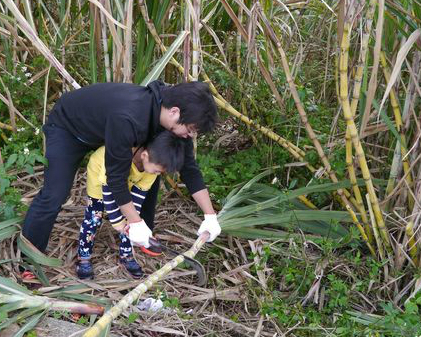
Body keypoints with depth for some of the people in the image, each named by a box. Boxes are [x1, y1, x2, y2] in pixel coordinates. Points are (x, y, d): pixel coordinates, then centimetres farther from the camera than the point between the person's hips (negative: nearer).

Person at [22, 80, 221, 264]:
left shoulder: (174, 120, -20)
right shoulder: (128, 119, -45)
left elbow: (189, 168, -10)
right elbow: (116, 176, -35)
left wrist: (210, 215, -13)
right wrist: (135, 222, -28)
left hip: (103, 127, 7)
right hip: (68, 128, -7)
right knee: (54, 196, -17)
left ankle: (144, 239, 20)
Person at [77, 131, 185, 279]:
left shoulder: (154, 161, -29)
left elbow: (140, 192, -17)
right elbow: (108, 190, -34)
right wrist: (117, 220, -29)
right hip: (100, 173, -4)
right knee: (94, 218, -5)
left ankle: (126, 255, 16)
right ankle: (83, 258, 10)